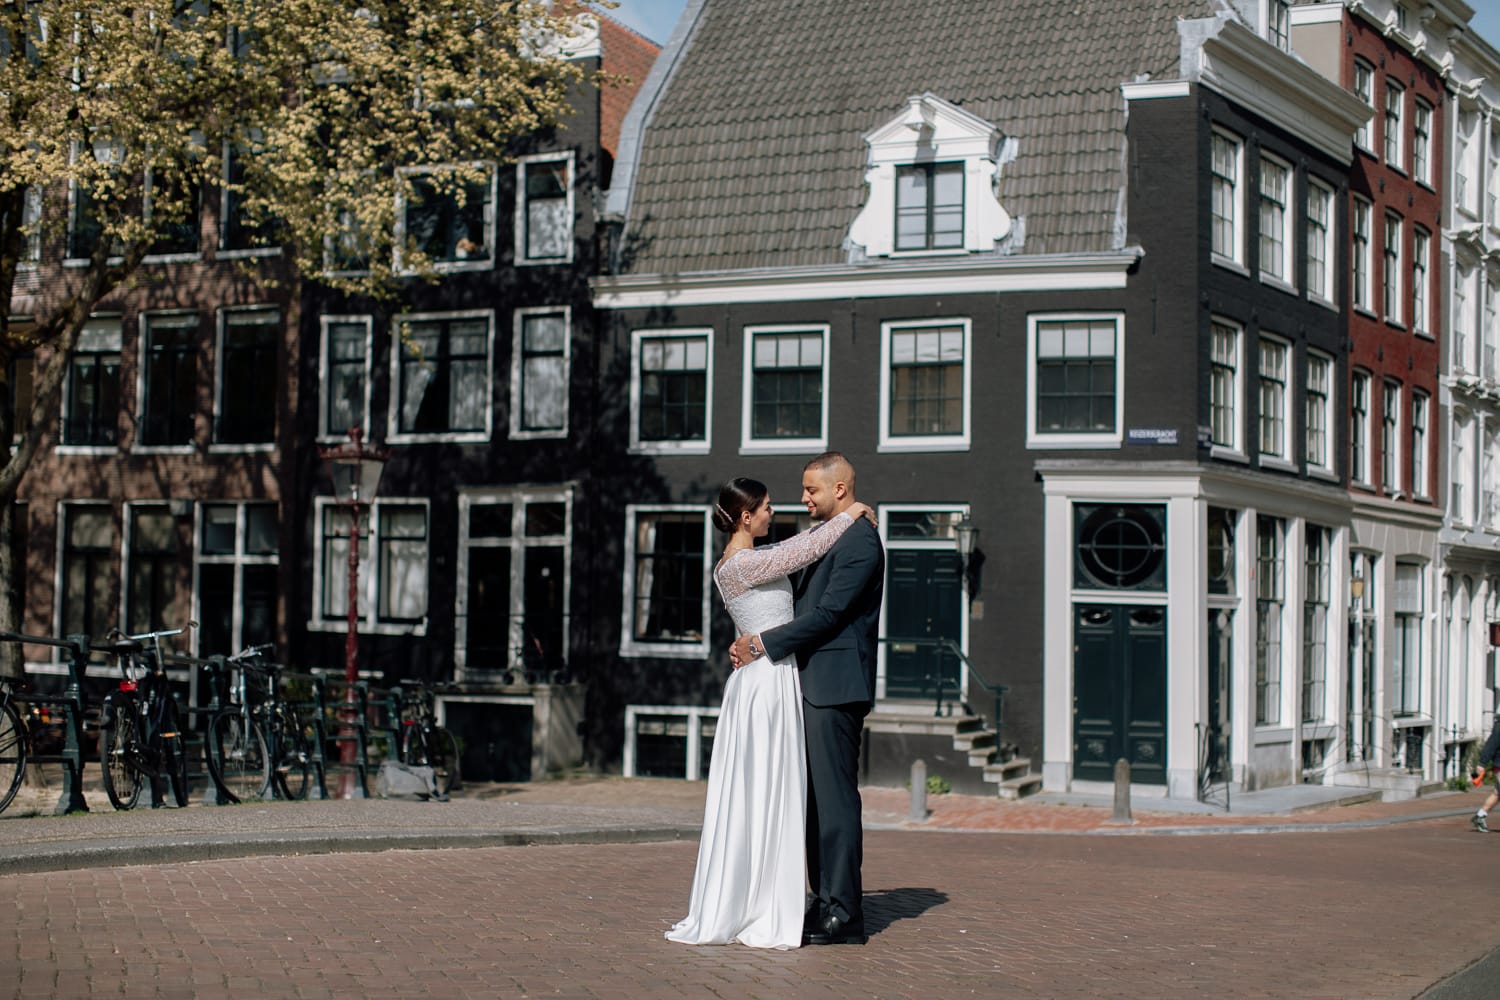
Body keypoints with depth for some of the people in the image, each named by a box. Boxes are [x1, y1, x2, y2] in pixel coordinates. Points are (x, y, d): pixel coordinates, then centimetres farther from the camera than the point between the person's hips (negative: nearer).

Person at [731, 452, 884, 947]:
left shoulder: (859, 540, -13)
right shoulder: (830, 538, 19)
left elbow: (828, 614, -18)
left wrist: (763, 643, -14)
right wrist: (758, 642, 12)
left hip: (836, 687, -10)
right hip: (815, 684, 10)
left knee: (835, 798, -8)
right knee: (815, 798, 12)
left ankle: (844, 914, -5)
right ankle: (823, 901, 18)